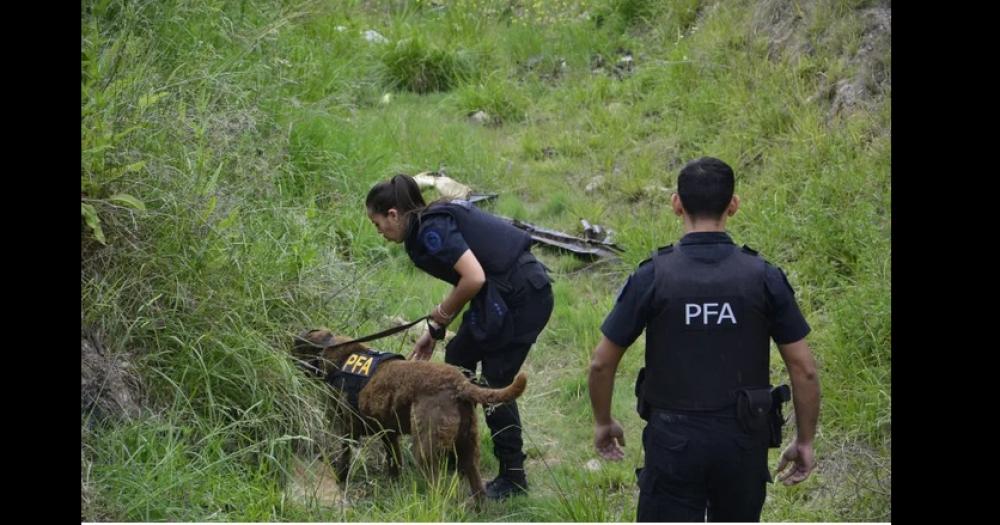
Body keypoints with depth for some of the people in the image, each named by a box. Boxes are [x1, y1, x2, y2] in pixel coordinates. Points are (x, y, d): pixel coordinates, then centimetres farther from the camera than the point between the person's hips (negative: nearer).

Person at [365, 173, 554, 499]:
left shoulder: (431, 230, -15)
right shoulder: (437, 220, 15)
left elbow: (474, 278, -24)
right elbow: (467, 280, 21)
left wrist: (445, 311, -6)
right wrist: (435, 331, 21)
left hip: (522, 298, -10)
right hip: (507, 293, 10)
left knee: (495, 384, -1)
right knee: (458, 357, 19)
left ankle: (513, 478, 11)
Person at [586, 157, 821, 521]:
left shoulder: (652, 277, -10)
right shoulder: (764, 277, -6)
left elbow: (601, 363, -4)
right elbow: (804, 369, -4)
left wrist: (603, 422, 13)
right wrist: (805, 441, 8)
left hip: (674, 440, -2)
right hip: (743, 438, 2)